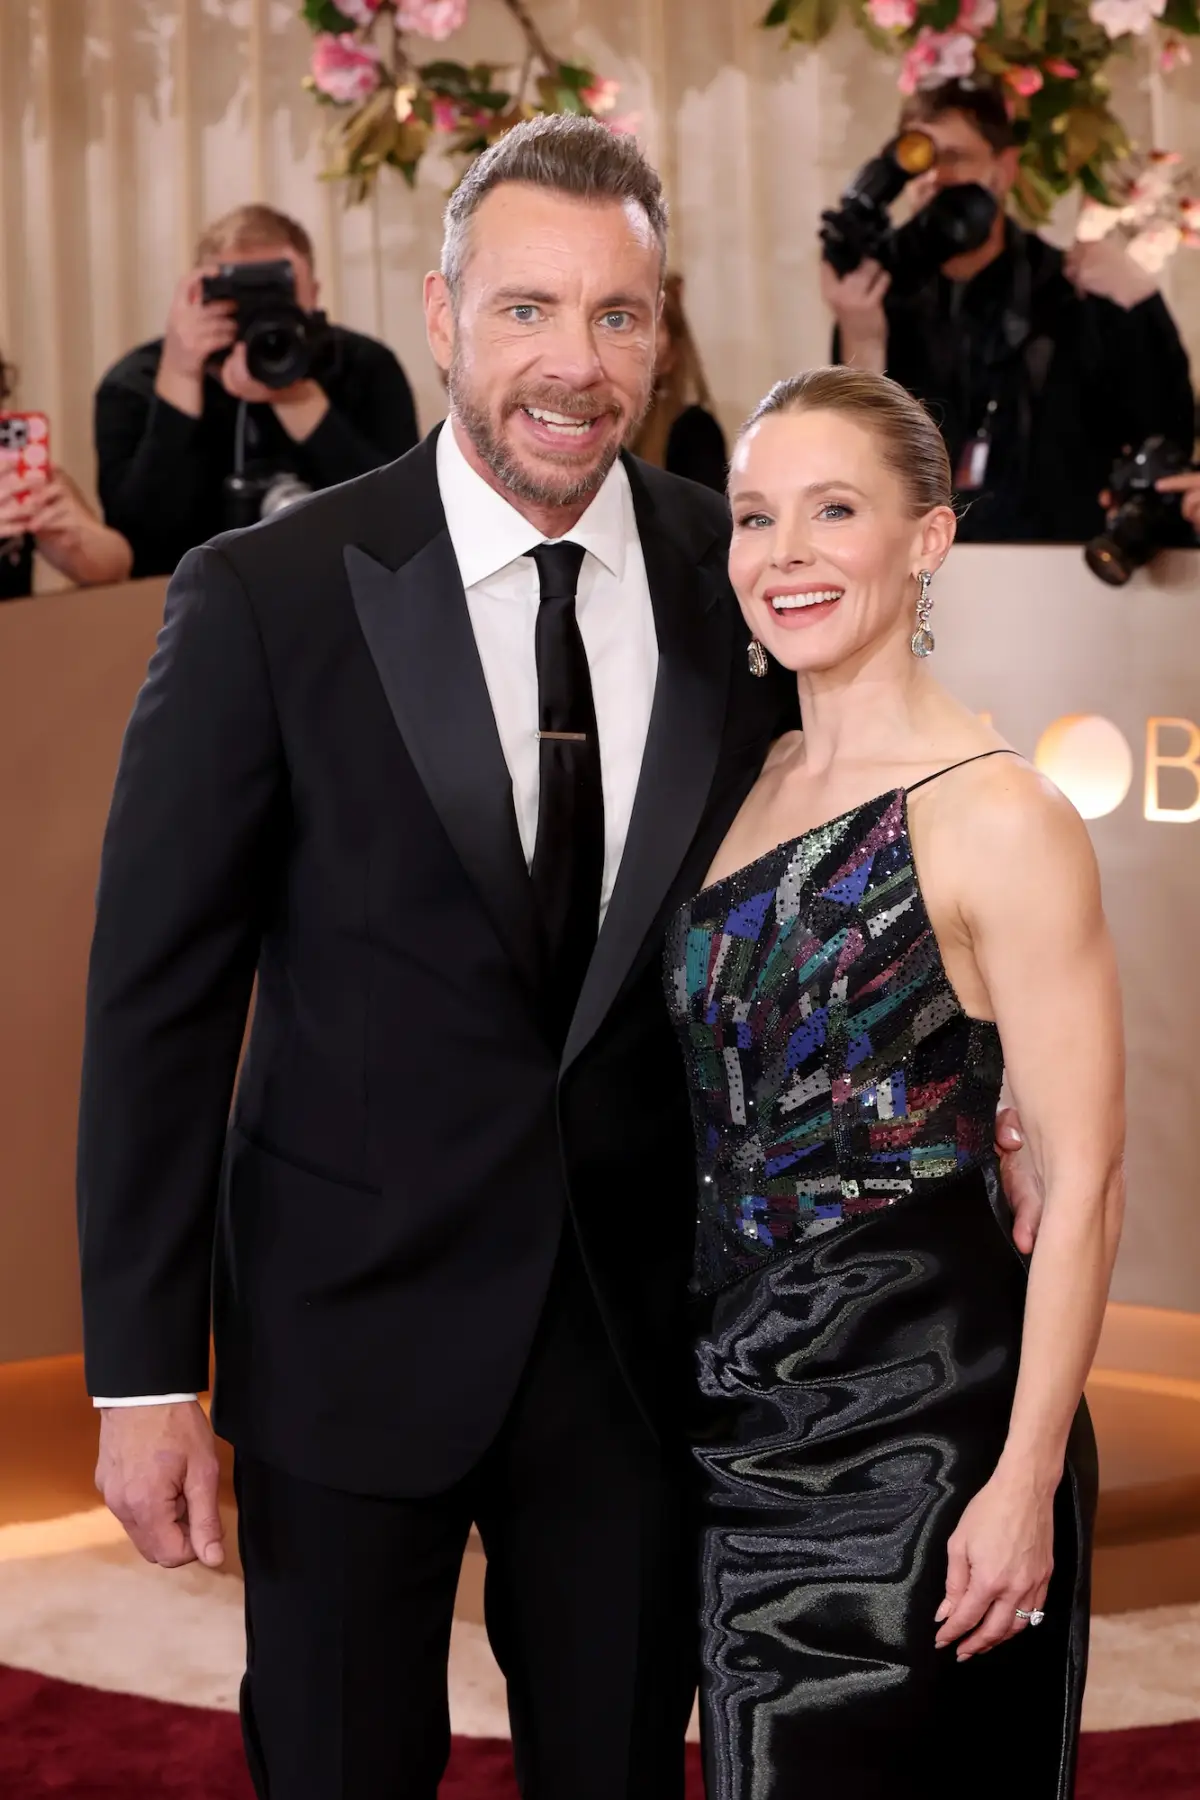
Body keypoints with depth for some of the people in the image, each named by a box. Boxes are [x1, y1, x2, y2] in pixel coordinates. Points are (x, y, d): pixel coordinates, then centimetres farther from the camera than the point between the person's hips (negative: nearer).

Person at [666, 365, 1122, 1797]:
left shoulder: (996, 818, -13)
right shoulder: (756, 786, 9)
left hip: (916, 1421, -7)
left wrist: (1025, 1485, -18)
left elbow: (1082, 1182, -15)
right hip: (753, 1415, 7)